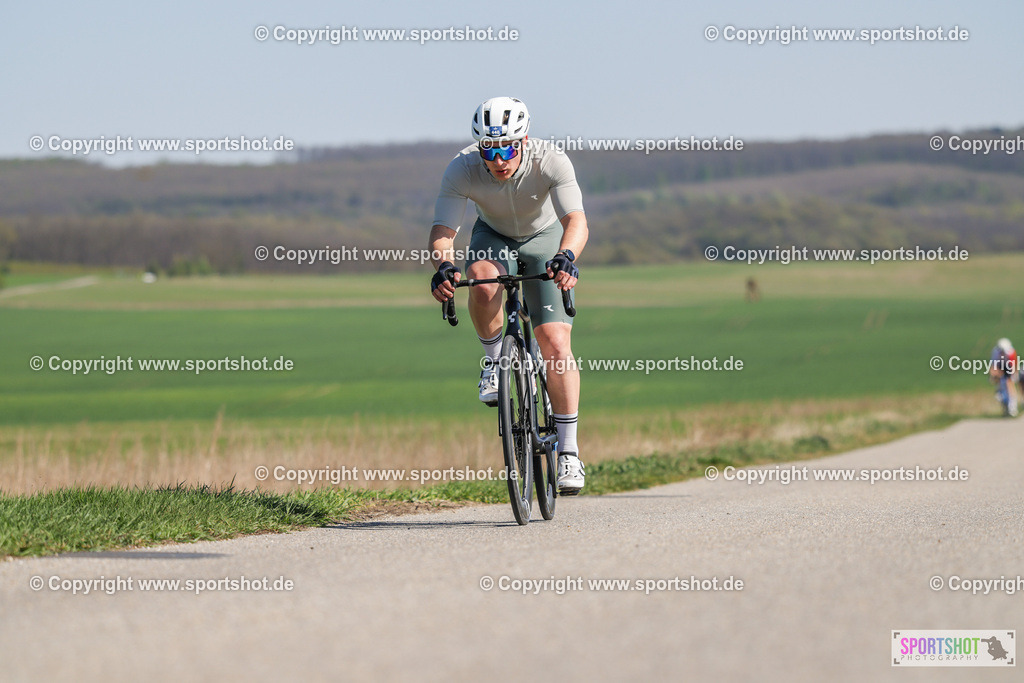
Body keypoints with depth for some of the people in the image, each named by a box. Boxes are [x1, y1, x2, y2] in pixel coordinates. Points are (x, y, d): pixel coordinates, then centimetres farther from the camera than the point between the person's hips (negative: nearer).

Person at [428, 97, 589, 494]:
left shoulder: (551, 163, -33)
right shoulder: (462, 170, -29)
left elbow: (577, 222, -44)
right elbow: (442, 231, -33)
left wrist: (566, 258, -65)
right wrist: (443, 266, -55)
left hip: (545, 239, -1)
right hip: (494, 235, 1)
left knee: (556, 345, -15)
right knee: (482, 278, -37)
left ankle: (569, 452, -7)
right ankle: (493, 363, -9)